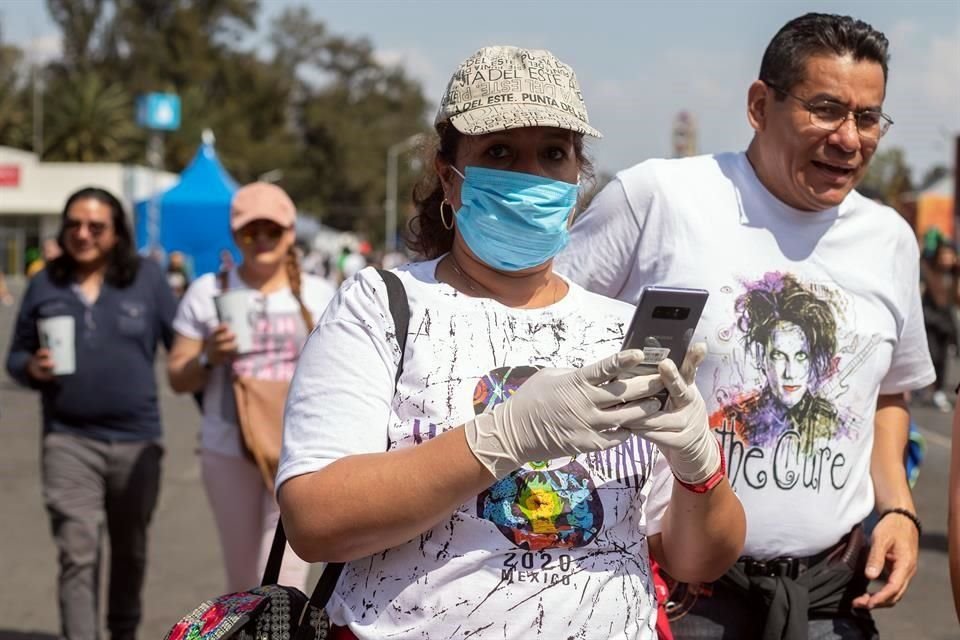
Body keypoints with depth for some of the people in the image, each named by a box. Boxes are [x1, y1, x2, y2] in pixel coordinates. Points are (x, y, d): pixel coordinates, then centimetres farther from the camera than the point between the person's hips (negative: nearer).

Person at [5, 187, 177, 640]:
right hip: (69, 441, -1)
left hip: (136, 440, 1)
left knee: (130, 550, 17)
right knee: (77, 554, -9)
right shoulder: (45, 284, 4)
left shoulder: (146, 279, 0)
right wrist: (33, 368, -14)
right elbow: (16, 355, 9)